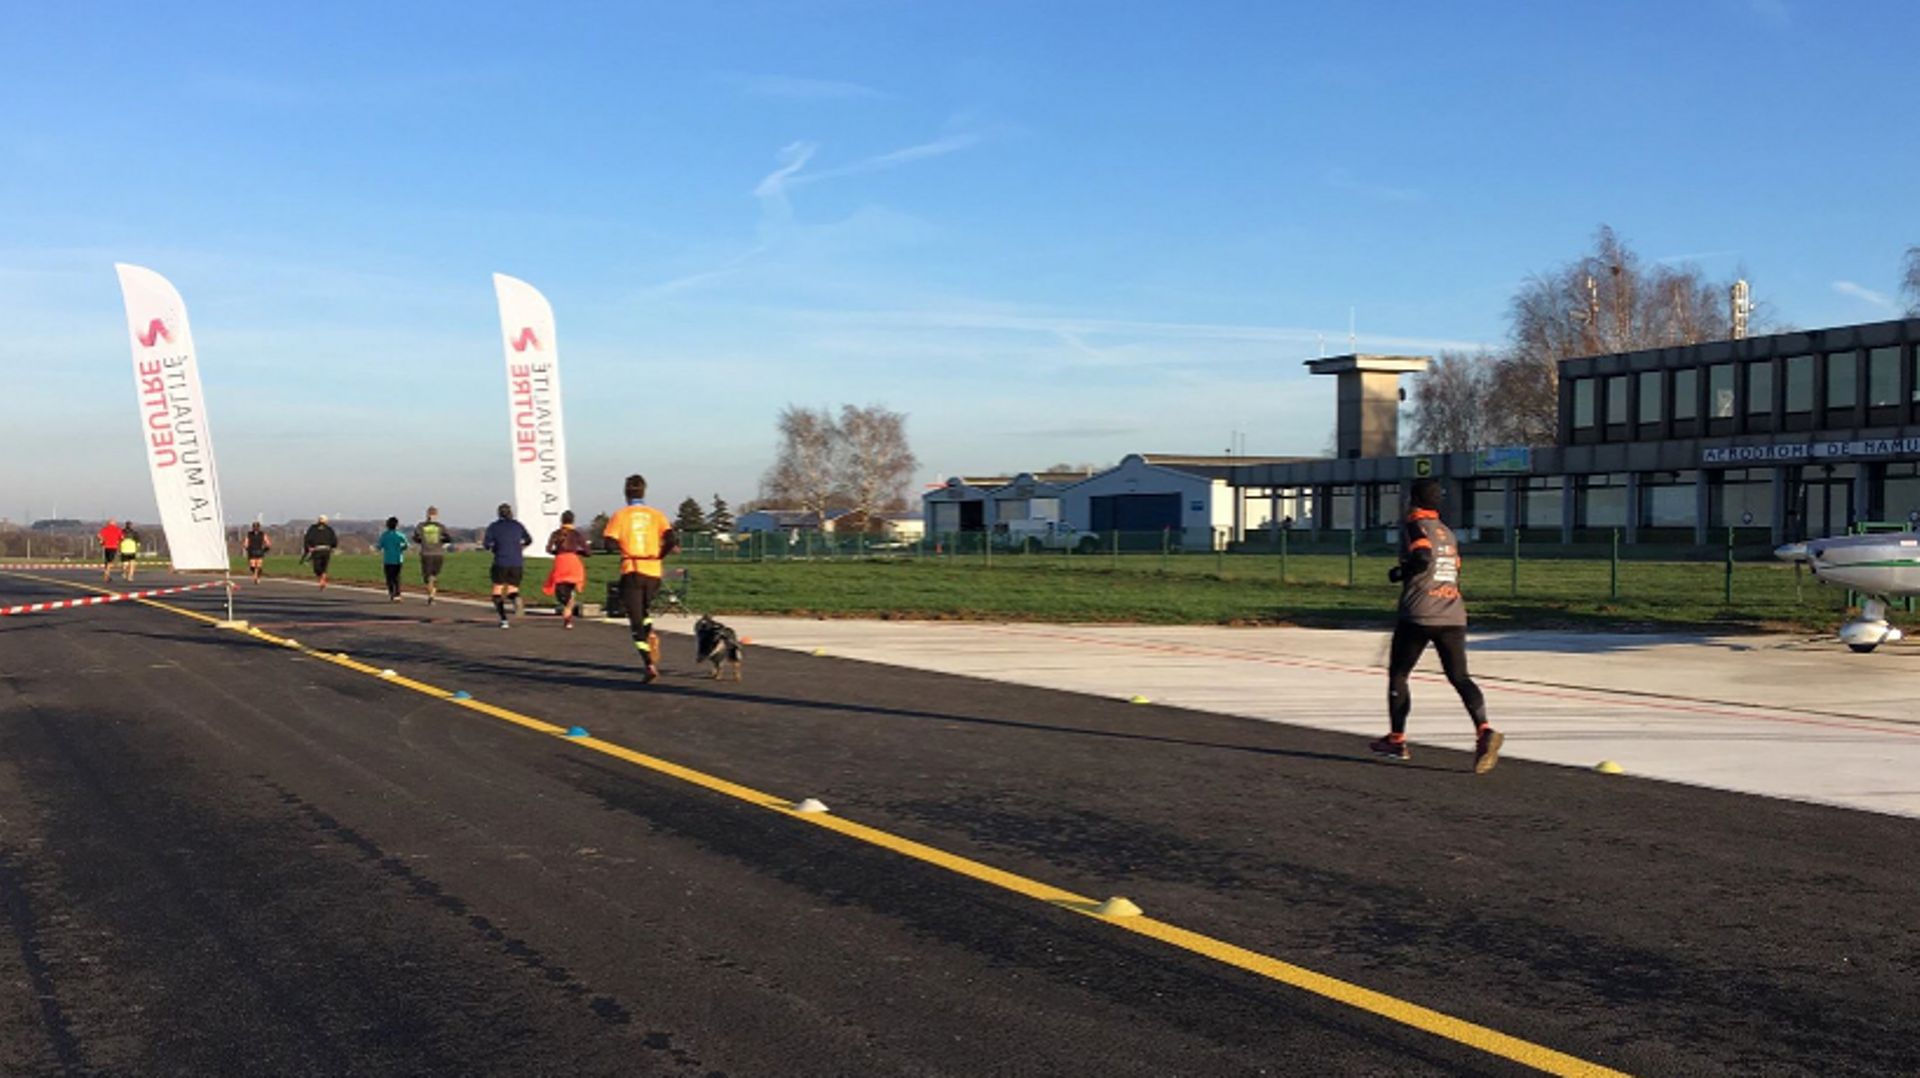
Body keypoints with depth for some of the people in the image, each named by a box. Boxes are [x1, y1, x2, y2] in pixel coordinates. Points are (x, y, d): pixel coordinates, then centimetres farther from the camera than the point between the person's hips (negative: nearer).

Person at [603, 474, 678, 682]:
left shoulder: (620, 515, 1)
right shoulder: (656, 514, 5)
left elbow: (609, 542, -10)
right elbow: (672, 540, -7)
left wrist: (623, 547, 11)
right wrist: (660, 554, 10)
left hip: (631, 571, -2)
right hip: (653, 571, 2)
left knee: (636, 622, 0)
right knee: (645, 610, 28)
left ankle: (650, 664, -12)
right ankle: (651, 635, -1)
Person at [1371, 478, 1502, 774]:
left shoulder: (1415, 526, -4)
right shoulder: (1448, 532, 18)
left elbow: (1423, 558, -22)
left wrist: (1399, 573, -6)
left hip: (1418, 615, -6)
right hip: (1453, 616, 6)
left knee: (1397, 673, 11)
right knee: (1459, 677, -1)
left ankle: (1397, 740, 18)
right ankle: (1484, 730, -25)